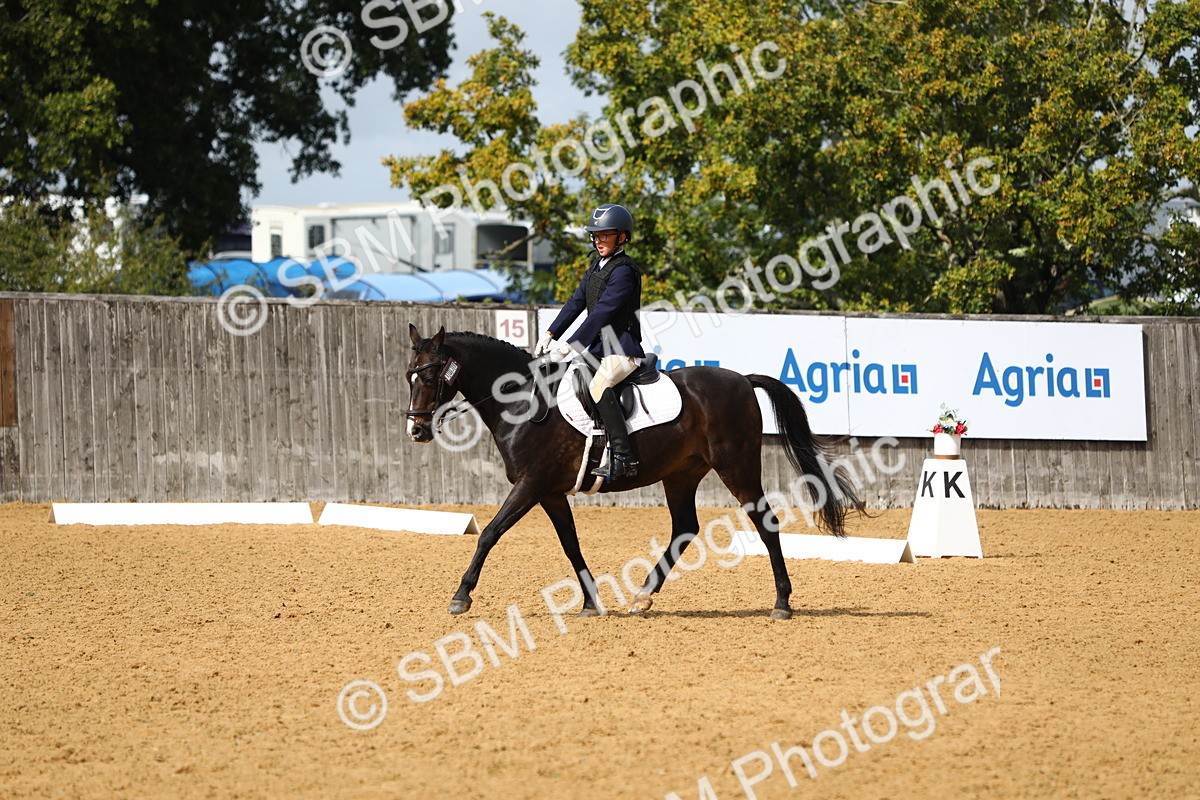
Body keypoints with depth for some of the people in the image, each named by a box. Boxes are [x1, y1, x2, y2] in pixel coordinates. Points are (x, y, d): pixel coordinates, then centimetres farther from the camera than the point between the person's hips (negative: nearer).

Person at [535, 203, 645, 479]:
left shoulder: (624, 271, -14)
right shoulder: (597, 265, 15)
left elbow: (602, 312, -21)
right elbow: (576, 303, 15)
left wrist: (571, 345, -25)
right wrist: (550, 334, 4)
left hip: (622, 350, -10)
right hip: (597, 348, 10)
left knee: (598, 385, -34)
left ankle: (624, 457, -35)